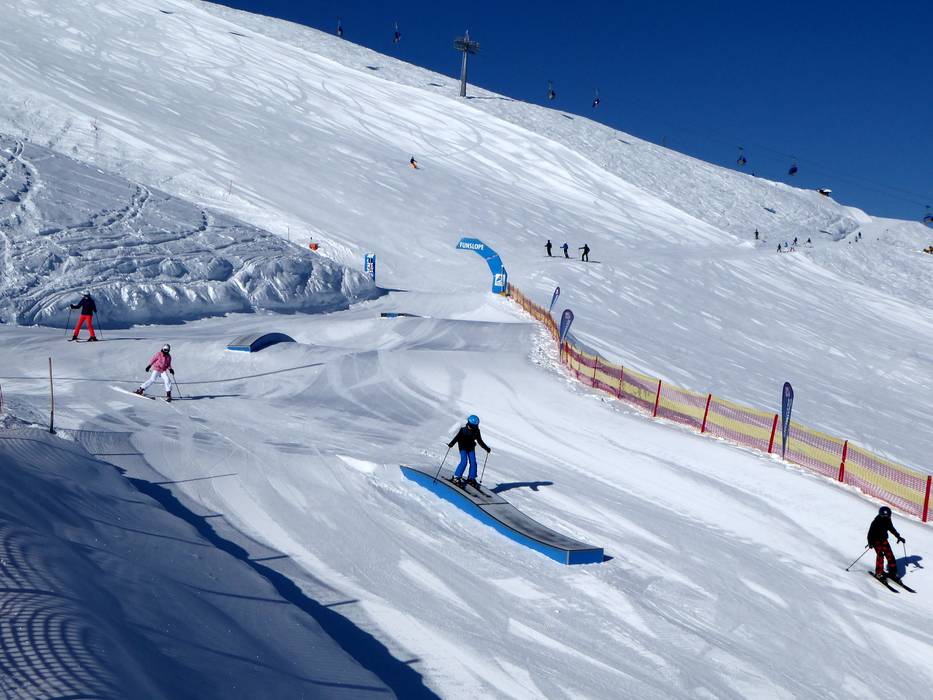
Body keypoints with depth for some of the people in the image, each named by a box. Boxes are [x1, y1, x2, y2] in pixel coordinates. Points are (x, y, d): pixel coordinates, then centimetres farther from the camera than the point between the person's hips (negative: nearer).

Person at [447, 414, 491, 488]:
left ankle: (471, 478, 6)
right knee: (464, 462, -18)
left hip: (471, 448, 4)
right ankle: (456, 477, -12)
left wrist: (486, 448, 8)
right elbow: (457, 437, -16)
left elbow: (480, 441, 8)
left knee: (473, 463, -5)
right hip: (463, 448, -4)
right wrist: (451, 444, -31)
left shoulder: (476, 431, -3)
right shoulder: (463, 430, -15)